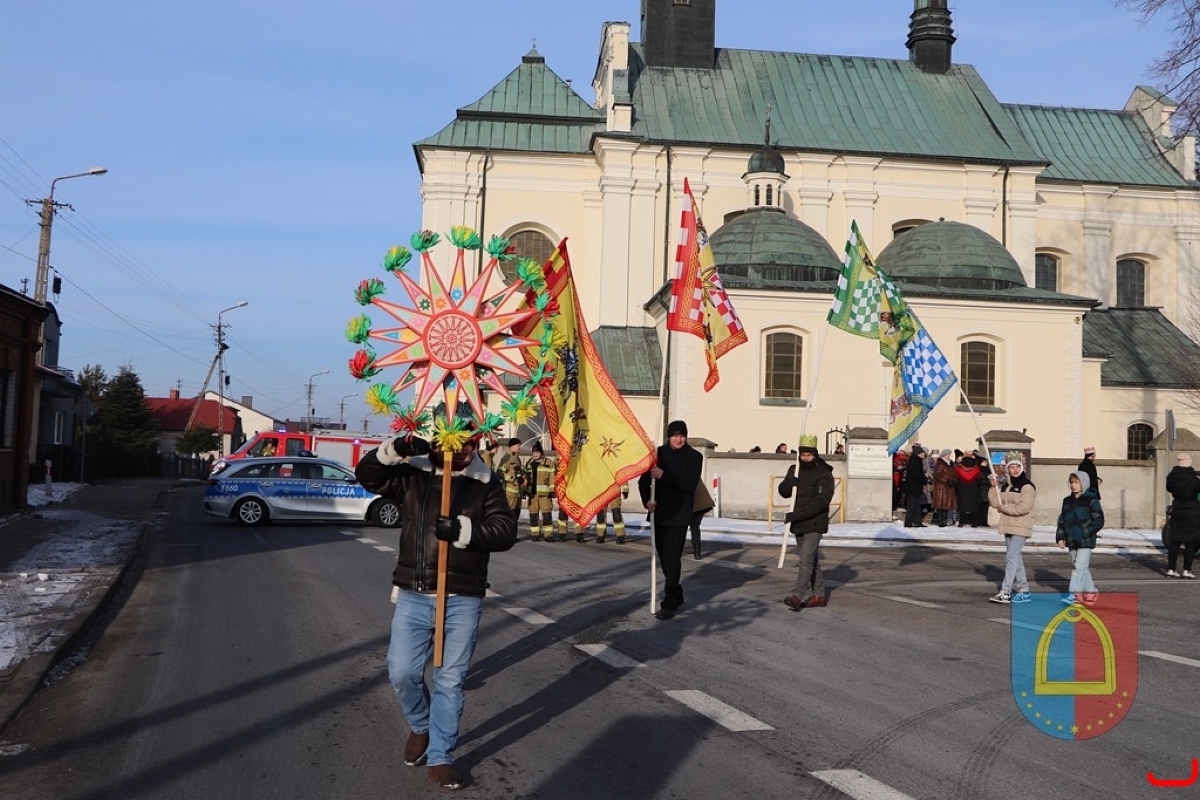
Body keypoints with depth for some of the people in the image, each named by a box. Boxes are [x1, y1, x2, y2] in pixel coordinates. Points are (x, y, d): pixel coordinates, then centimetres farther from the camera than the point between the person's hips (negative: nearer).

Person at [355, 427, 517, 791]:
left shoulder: (486, 482, 1)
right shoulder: (413, 473, 3)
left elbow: (506, 530, -6)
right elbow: (366, 474, -3)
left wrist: (465, 530, -23)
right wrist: (393, 451, -21)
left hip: (463, 600, -1)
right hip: (413, 595, 1)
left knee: (451, 679, 5)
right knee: (402, 672, 1)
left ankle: (440, 757, 19)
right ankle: (420, 727, 32)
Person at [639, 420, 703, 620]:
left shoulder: (694, 456, -3)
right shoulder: (658, 453, 5)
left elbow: (690, 484, -16)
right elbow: (643, 480, 4)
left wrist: (664, 476, -21)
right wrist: (647, 500, -13)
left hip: (679, 515, -4)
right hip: (659, 513, 4)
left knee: (672, 557, -10)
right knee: (664, 557, 13)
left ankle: (669, 604, -7)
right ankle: (676, 595, 31)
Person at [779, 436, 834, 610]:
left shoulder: (824, 474, -11)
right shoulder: (795, 470, 10)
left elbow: (821, 501, -19)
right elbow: (783, 491, 9)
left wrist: (798, 515, -25)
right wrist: (789, 483, -15)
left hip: (814, 524, -7)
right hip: (798, 524, 7)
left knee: (806, 560, -15)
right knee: (812, 560, 14)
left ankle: (797, 596, -20)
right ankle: (819, 595, 22)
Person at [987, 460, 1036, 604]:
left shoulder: (1027, 487, -10)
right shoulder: (1005, 486, 13)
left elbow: (1023, 507, -21)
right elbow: (994, 503, 7)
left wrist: (1004, 507, -13)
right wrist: (994, 487, -3)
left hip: (1021, 528, -8)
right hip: (1008, 527, 8)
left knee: (1011, 557, -13)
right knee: (1016, 558, 13)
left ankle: (1005, 592, -15)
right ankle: (1023, 590, 21)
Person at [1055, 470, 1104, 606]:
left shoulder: (1091, 500, -7)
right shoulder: (1067, 501, 11)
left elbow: (1099, 521, -10)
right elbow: (1062, 520, 15)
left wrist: (1085, 533, -18)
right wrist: (1060, 536, 6)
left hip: (1085, 541, -6)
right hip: (1072, 541, 6)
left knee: (1080, 567, -11)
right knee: (1084, 569, 15)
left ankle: (1074, 594, -14)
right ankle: (1090, 591, 27)